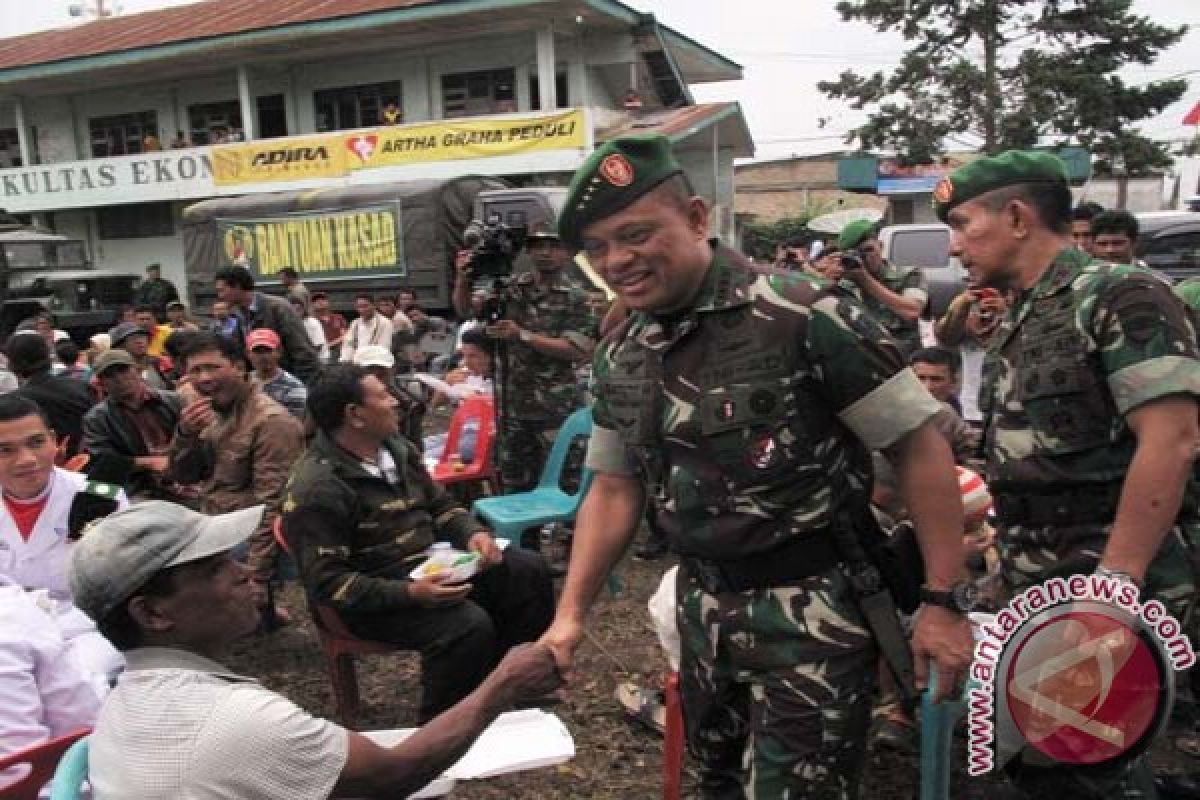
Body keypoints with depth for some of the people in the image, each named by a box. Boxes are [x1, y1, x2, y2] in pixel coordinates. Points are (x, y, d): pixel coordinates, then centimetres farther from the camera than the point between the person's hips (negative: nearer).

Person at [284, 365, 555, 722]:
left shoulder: (399, 449, 4)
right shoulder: (317, 489, -21)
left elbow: (441, 506, 14)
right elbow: (327, 582, -23)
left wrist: (474, 533, -8)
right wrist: (409, 593, -32)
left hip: (431, 564, 8)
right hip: (375, 597, -8)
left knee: (529, 570, -4)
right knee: (469, 625, -31)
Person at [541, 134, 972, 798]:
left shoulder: (803, 315, -19)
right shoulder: (620, 356, 2)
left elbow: (920, 448, -14)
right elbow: (615, 488, 9)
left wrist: (943, 601, -14)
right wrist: (570, 614, 3)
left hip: (812, 609, -6)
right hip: (703, 607, 6)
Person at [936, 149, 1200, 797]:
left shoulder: (1121, 298, -13)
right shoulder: (1018, 321, 13)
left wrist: (1113, 584, -24)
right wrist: (1006, 552, 14)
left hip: (1106, 586, -8)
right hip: (1034, 586, 8)